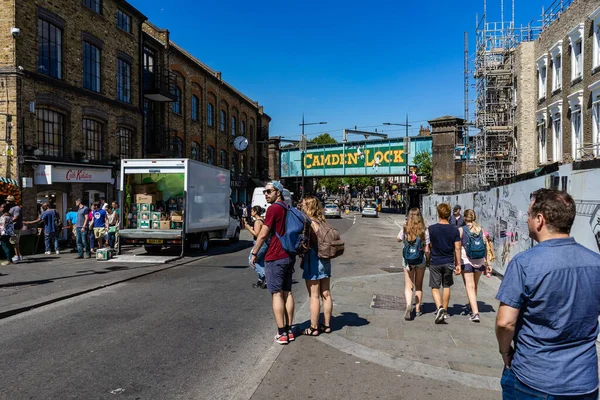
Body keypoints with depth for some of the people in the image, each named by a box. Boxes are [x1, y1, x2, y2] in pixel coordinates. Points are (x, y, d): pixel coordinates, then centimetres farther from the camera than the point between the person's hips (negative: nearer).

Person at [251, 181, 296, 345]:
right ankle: (289, 330, 17)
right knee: (287, 292, 12)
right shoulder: (288, 209, 13)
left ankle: (281, 333, 1)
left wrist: (254, 253, -4)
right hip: (289, 257, 8)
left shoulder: (274, 208, -13)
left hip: (275, 258, -8)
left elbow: (263, 234, -15)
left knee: (277, 294, -2)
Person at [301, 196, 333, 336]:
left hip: (313, 260, -8)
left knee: (314, 296, 0)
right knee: (326, 294, 13)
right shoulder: (322, 222, 9)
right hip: (325, 261, 8)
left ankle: (313, 328, 8)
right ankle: (326, 325, 23)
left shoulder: (309, 223, -14)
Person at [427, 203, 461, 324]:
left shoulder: (432, 228, -9)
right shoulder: (454, 229, -5)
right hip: (448, 262, 2)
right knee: (446, 287, 16)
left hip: (435, 262, -2)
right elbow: (457, 248, -3)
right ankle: (444, 311, 25)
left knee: (435, 287, 5)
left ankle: (439, 308, -16)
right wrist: (458, 264, 5)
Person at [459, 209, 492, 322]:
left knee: (470, 287, -3)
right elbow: (485, 247, 5)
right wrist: (488, 263, 10)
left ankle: (475, 313, -12)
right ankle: (471, 307, 35)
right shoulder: (481, 230, 6)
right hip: (479, 261, 4)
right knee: (474, 286, 20)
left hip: (466, 261, -4)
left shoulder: (461, 230, -4)